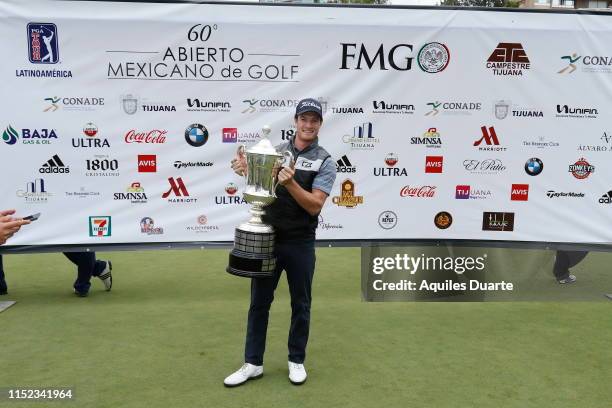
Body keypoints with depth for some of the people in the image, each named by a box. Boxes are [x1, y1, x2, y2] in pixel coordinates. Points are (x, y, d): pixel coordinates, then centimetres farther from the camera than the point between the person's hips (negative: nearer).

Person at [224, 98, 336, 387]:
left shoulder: (325, 162, -6)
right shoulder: (275, 151, 5)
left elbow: (314, 205, -14)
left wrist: (290, 183, -30)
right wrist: (247, 169, -20)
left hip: (300, 244, -2)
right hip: (268, 239, 3)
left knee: (301, 304, 11)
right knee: (259, 302, 9)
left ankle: (296, 360, 29)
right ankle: (253, 363, 22)